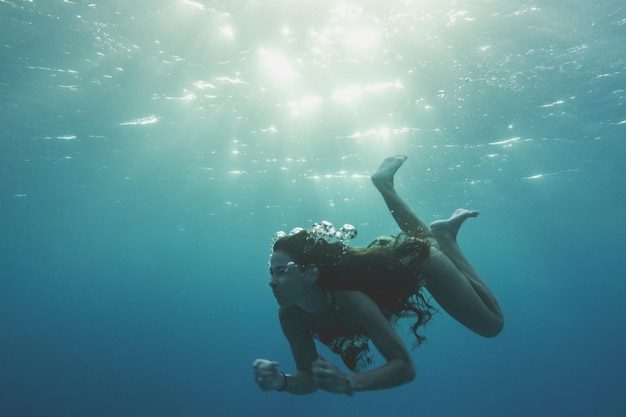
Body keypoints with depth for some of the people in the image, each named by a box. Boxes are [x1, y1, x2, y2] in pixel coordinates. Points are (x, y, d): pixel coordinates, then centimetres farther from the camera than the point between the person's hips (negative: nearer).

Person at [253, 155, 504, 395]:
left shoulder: (351, 301, -43)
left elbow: (405, 368, -38)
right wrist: (281, 382, -40)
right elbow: (308, 378, -18)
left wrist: (347, 383, -53)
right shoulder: (290, 315, -27)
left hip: (417, 259, -4)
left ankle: (445, 238, 13)